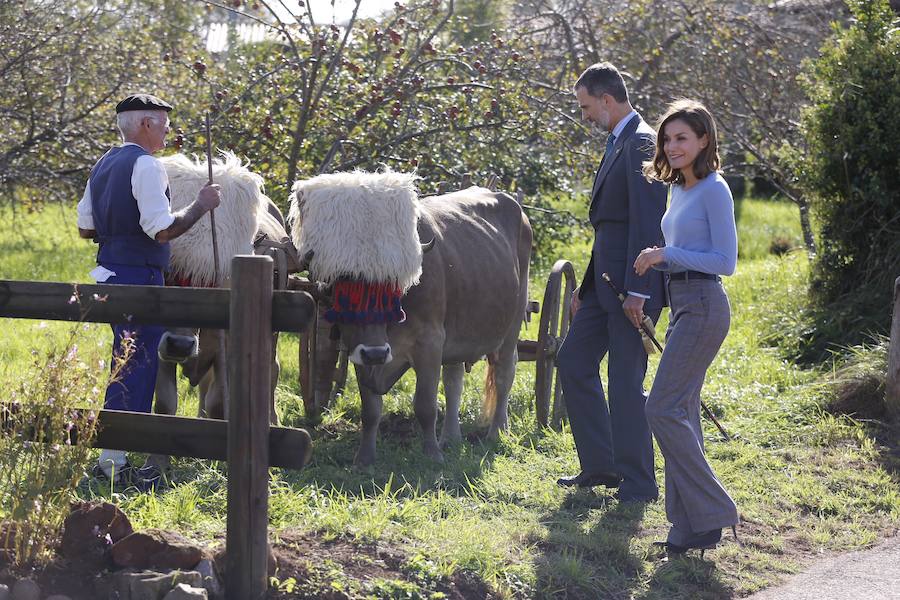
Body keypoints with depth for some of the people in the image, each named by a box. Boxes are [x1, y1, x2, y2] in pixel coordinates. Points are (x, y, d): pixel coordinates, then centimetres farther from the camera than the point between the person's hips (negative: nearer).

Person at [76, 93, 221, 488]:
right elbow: (164, 230, -21)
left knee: (127, 364, 18)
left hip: (110, 272, 10)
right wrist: (201, 205, -10)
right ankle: (113, 461, -4)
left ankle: (110, 457, 23)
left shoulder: (103, 165, 13)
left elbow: (86, 228, 18)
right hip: (139, 277, -10)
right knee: (136, 367, -5)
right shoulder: (146, 166, -15)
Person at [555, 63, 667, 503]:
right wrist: (585, 288, 21)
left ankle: (638, 484, 4)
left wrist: (637, 292, -24)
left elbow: (646, 224, -21)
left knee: (626, 380, -5)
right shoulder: (618, 144, 16)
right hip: (605, 282, 11)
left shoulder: (641, 144, -15)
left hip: (631, 285, -11)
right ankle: (600, 466, 21)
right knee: (573, 362, 14)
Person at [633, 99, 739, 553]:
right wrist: (655, 262, 9)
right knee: (681, 413, 8)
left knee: (663, 409, -13)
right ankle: (692, 524, 12)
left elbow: (725, 261, -15)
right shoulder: (679, 189, 16)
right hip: (682, 305, 10)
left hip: (703, 307, -10)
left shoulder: (714, 190, -11)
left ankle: (712, 511, -7)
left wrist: (667, 255, -16)